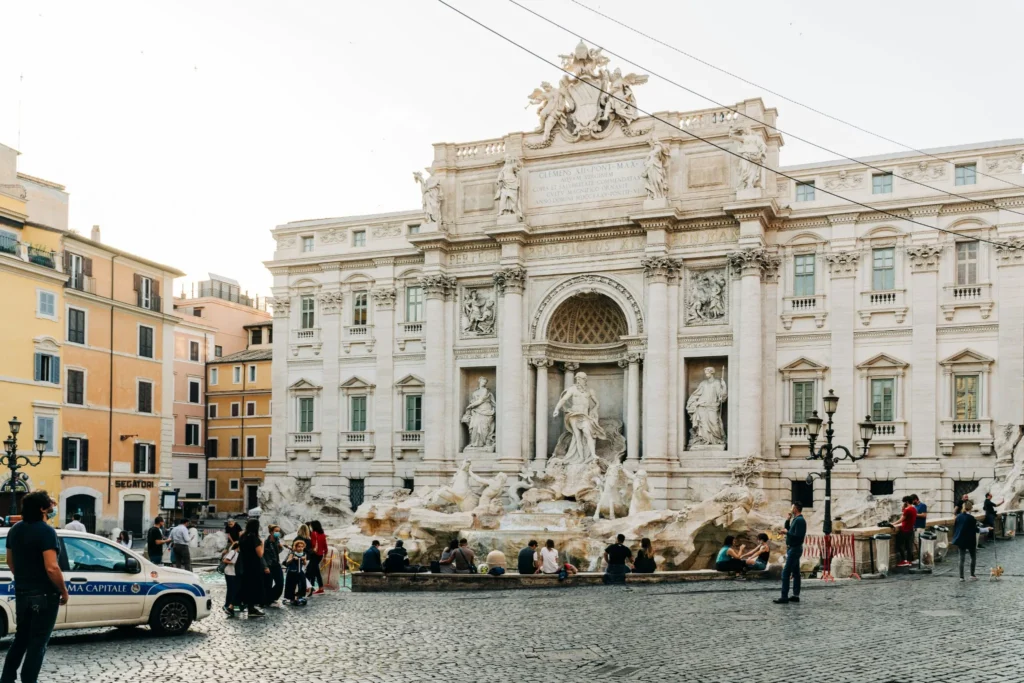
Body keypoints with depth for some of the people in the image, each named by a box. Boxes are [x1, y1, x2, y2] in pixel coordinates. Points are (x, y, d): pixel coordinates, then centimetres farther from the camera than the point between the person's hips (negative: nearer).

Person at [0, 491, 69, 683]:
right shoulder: (46, 531, -19)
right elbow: (51, 568, -25)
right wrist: (64, 591, -13)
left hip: (21, 593, 8)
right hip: (44, 595, -8)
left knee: (21, 638, 20)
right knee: (38, 642, 1)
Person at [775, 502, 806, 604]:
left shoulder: (799, 520, -17)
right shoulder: (796, 520, 14)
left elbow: (797, 536, -25)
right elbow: (789, 530, 20)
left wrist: (787, 532, -15)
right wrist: (787, 520, 9)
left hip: (794, 549, -11)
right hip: (793, 548, 11)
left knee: (785, 573, -11)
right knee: (795, 572, 12)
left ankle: (784, 597, -11)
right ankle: (796, 595, 17)